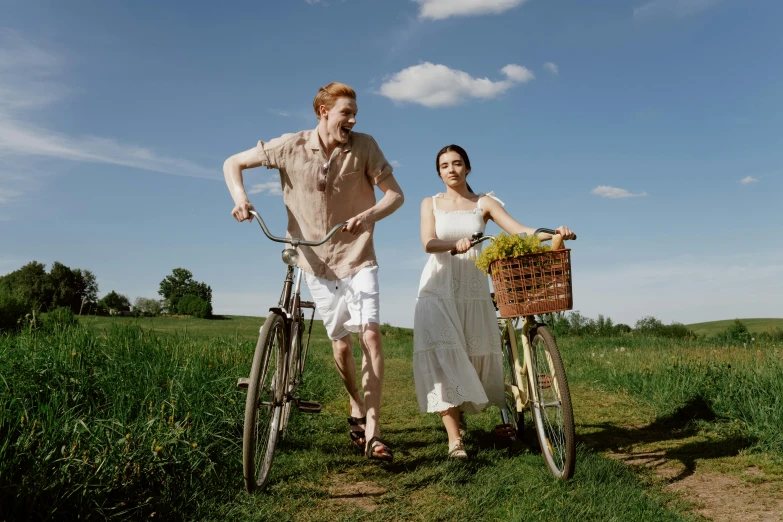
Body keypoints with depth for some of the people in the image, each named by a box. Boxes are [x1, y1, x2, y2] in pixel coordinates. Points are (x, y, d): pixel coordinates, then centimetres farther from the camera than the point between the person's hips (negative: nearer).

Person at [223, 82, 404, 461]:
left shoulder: (364, 146, -9)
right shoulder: (291, 147, -8)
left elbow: (395, 194, -9)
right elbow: (233, 163, 2)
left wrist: (369, 216, -29)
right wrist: (240, 196, -18)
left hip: (358, 257, -1)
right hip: (317, 262, 1)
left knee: (370, 333, -16)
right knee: (341, 344, 6)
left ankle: (371, 431, -10)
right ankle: (356, 408, 32)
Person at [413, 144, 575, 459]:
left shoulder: (484, 203, 7)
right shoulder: (431, 204, 7)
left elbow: (519, 231, -6)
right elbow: (428, 243, -9)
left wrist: (554, 232, -24)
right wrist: (455, 244, -30)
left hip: (473, 291, 1)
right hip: (438, 290, -1)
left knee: (475, 360, 5)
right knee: (442, 358, -15)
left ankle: (459, 412, 35)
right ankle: (454, 440, -12)